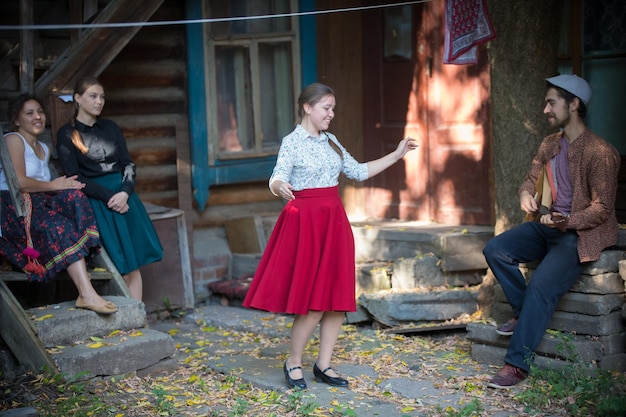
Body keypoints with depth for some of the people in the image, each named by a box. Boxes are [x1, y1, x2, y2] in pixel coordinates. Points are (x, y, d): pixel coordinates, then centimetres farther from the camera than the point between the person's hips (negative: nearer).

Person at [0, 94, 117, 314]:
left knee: (74, 196, -22)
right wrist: (53, 185, -5)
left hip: (41, 204, 8)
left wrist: (64, 184, -6)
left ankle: (78, 268, -34)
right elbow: (20, 182, -14)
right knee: (61, 228, -32)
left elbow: (45, 183, 15)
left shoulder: (44, 149, 26)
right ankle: (87, 294, -42)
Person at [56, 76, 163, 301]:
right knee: (123, 264, -12)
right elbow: (74, 177, -5)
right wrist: (108, 197, -15)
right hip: (96, 200, -4)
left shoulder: (110, 127, 16)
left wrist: (125, 192, -10)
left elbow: (128, 164, 10)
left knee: (135, 263, -7)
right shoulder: (67, 134, 2)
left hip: (124, 195, 4)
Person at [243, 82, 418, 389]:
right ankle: (293, 362, 11)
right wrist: (280, 188, -43)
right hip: (305, 222, -7)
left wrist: (396, 155, 20)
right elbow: (277, 178, -19)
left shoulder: (330, 141, 12)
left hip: (334, 222, 7)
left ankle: (324, 365, 16)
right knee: (313, 301, -7)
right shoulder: (292, 142, -7)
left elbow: (359, 171, 20)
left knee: (338, 298, 5)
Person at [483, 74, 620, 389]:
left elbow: (602, 208, -15)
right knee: (495, 250, -13)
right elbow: (531, 179, 15)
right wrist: (525, 194, -10)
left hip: (580, 233, -8)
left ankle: (517, 365, -19)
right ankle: (524, 312, 4)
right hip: (547, 225, 8)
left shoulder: (600, 152, -16)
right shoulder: (549, 145, 9)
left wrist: (568, 221, -30)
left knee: (541, 288, -25)